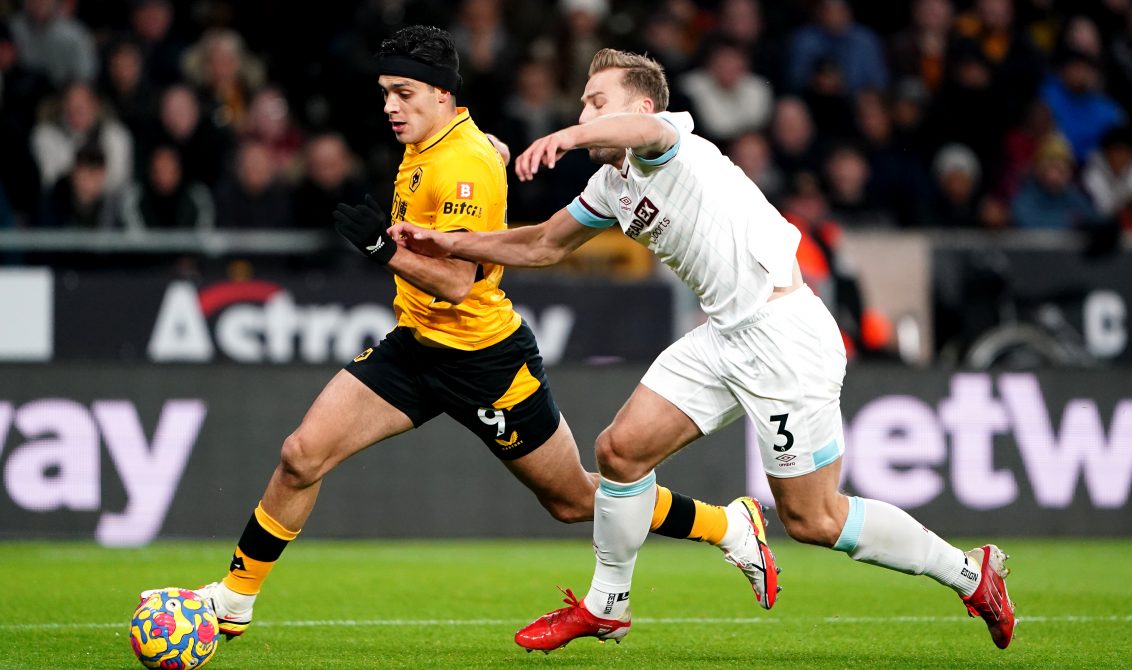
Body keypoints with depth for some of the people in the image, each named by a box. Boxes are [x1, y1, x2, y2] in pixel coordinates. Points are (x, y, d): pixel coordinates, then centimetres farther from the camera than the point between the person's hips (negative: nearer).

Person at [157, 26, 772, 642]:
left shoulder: (464, 164, -23)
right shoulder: (424, 149, 4)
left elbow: (456, 281, -29)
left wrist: (383, 249, -40)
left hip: (483, 360, -8)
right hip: (416, 344, 8)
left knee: (575, 502, 7)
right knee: (303, 455, -7)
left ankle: (733, 526, 26)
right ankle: (233, 601, 3)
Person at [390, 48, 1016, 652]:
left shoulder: (670, 144, -14)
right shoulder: (612, 184, 14)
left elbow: (646, 129, -40)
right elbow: (545, 244, 27)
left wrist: (570, 136, -60)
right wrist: (450, 243, 15)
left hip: (786, 331, -9)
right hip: (724, 335, 9)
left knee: (812, 520, -4)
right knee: (621, 448, 1)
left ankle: (969, 572, 11)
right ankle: (605, 606, 18)